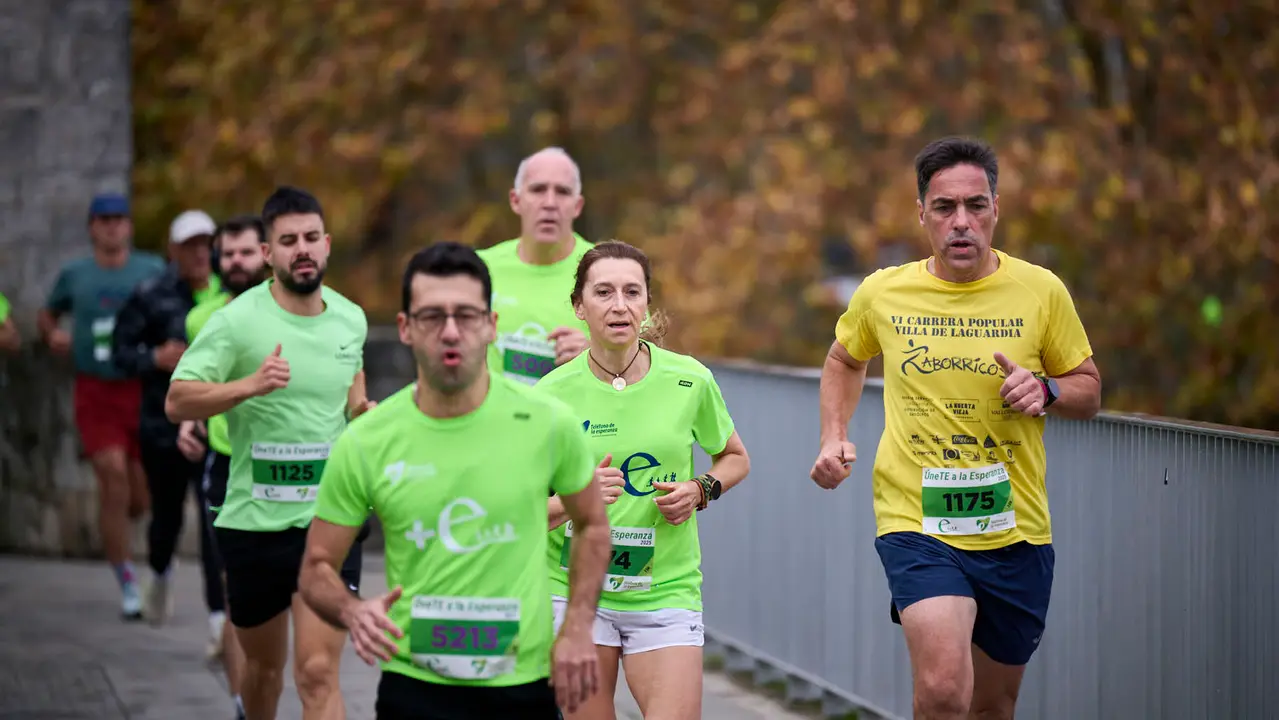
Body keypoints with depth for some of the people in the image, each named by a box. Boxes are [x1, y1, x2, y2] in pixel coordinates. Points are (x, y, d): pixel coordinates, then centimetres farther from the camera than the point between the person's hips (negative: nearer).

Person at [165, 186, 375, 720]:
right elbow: (177, 402, -18)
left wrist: (364, 409, 5)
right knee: (264, 665, 17)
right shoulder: (236, 321, -11)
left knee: (318, 674, -11)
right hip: (254, 520, -1)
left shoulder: (350, 318, 4)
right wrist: (249, 385, -33)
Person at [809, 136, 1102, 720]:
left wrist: (1046, 389, -13)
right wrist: (833, 439, 6)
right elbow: (845, 361, 21)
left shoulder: (1041, 291, -2)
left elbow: (1088, 391, 9)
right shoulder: (882, 293, -1)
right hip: (915, 524, -2)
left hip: (1016, 530, 2)